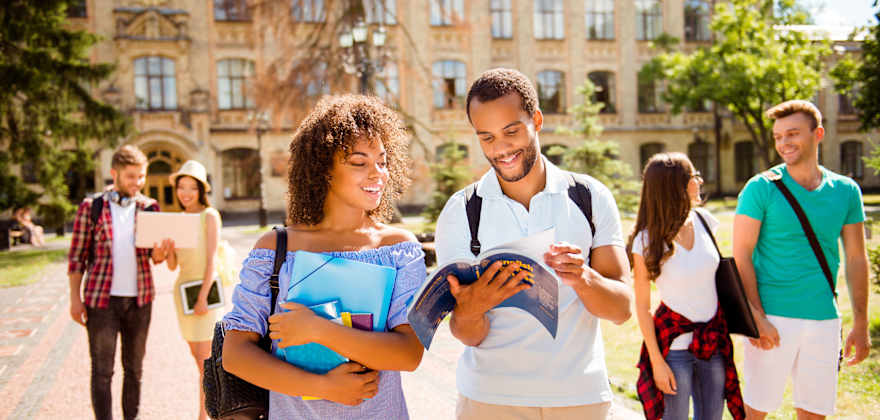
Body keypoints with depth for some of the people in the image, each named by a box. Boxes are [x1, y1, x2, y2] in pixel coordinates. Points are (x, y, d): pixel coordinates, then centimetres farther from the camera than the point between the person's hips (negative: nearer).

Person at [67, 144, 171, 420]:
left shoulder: (150, 208, 6)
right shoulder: (91, 207, -1)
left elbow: (155, 256, 9)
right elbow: (77, 256, 1)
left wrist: (159, 252, -15)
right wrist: (75, 298, -4)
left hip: (139, 299, 3)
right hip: (102, 299, -3)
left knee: (134, 368, 12)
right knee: (102, 370, 1)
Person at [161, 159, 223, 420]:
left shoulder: (209, 216, -6)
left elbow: (211, 260, -11)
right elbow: (172, 265, 10)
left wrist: (203, 297, -16)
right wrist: (170, 247, -11)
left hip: (205, 286, -7)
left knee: (204, 356, -6)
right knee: (196, 355, 11)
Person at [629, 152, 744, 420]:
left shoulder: (704, 220, -1)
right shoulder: (647, 241, -15)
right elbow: (642, 307, -10)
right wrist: (657, 361, -10)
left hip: (714, 338, 5)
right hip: (674, 342, -5)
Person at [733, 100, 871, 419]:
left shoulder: (846, 191, 6)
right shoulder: (761, 188, -6)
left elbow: (856, 259, 10)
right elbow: (741, 255, -8)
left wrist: (861, 324, 8)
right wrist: (756, 318, -14)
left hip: (824, 318, 4)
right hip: (772, 317, -3)